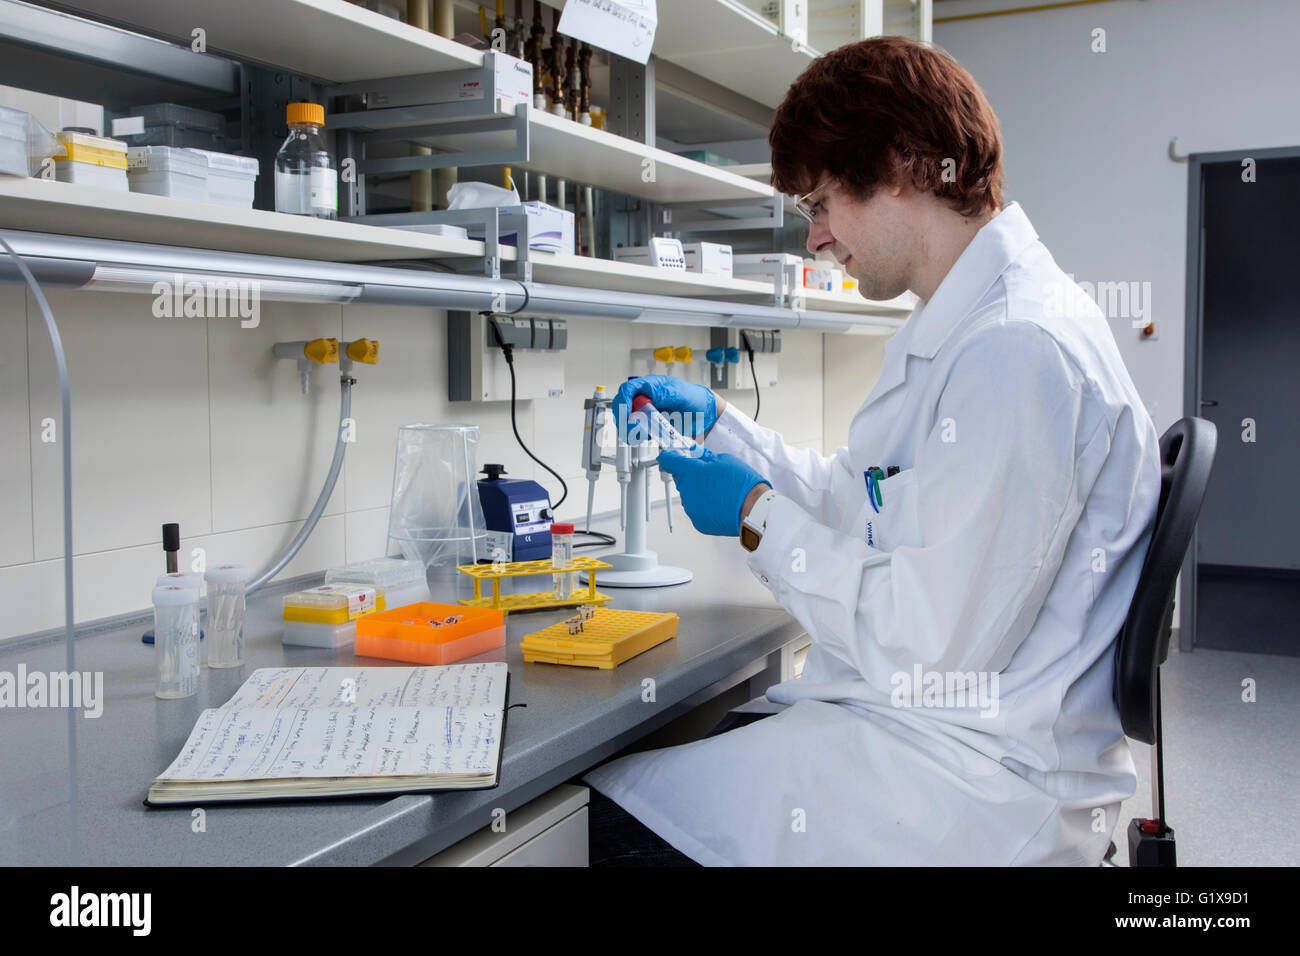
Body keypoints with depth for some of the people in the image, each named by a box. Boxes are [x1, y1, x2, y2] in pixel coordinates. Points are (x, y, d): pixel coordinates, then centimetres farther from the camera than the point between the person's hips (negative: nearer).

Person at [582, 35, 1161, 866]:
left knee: (600, 804, -12)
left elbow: (931, 643, -24)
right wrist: (718, 421, 17)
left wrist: (758, 517, -13)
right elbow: (863, 505, 21)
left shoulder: (1020, 350, -23)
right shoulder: (959, 327, 13)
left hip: (980, 787, -10)